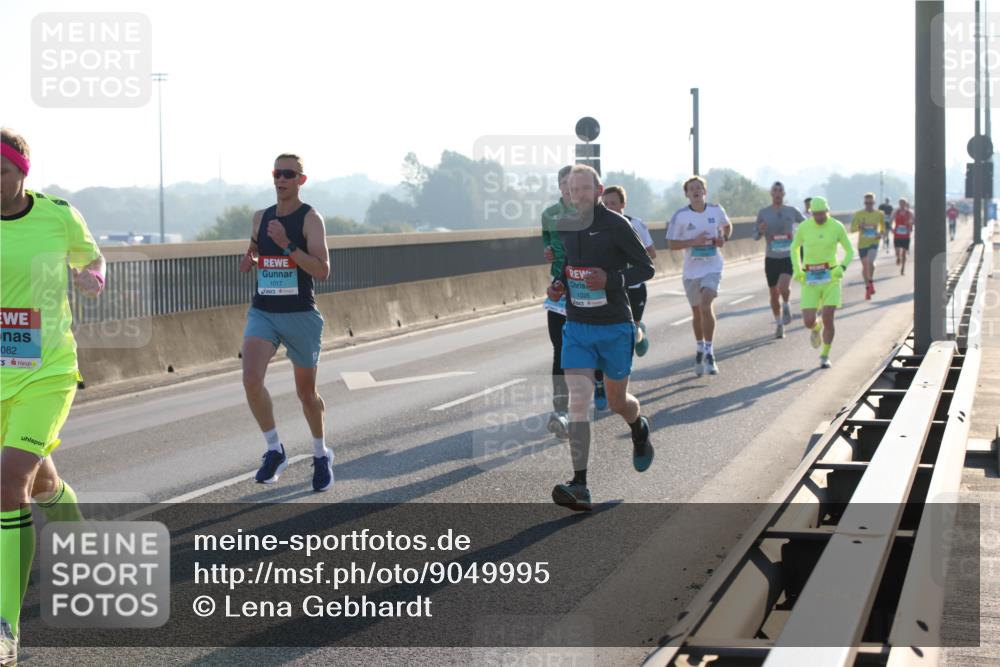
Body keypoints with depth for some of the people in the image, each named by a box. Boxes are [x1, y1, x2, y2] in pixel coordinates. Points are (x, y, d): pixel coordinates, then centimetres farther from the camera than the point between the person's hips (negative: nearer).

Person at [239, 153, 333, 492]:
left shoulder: (310, 219, -8)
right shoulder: (260, 218, 8)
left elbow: (322, 270, -18)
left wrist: (287, 245, -27)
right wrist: (249, 261, 1)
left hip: (301, 315, -3)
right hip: (262, 313, 3)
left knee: (306, 391, 10)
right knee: (251, 380, -20)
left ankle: (321, 455, 33)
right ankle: (275, 450, -3)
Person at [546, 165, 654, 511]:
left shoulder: (616, 224, -11)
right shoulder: (564, 226, 4)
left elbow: (646, 267, -7)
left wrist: (611, 280, -22)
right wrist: (558, 285, 2)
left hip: (615, 328, -3)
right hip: (576, 327, 3)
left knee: (617, 401, 13)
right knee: (578, 400, -13)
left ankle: (639, 428, 52)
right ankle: (580, 487, -17)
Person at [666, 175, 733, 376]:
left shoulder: (716, 210, -2)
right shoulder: (680, 216, -7)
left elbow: (727, 226, 19)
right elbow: (672, 244, -5)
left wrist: (723, 239, -2)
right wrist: (694, 241, -19)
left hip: (713, 268, -1)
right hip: (691, 270, 1)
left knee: (706, 306, -20)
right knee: (697, 312, 13)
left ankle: (709, 353, -12)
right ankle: (700, 349, 34)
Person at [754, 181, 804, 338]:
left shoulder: (792, 211, 0)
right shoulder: (763, 213, 1)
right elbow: (755, 237, 5)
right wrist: (760, 231, -17)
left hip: (789, 257, -2)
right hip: (771, 258, 2)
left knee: (783, 287, -25)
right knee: (774, 294, 6)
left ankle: (786, 307, 7)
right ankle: (779, 325, 24)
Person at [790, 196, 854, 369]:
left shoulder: (837, 227, -7)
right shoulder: (803, 227, -5)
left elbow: (850, 252, 4)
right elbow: (794, 248, 13)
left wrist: (842, 268, -16)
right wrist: (797, 270, -2)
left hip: (831, 278, -1)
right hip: (810, 280, 1)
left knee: (828, 319, -11)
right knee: (808, 322, -7)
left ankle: (825, 356, 11)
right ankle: (816, 327, 33)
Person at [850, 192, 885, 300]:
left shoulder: (879, 214, 1)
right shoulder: (859, 214, -3)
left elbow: (883, 227, 15)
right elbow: (852, 228, -6)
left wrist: (882, 234, -6)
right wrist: (859, 226, -27)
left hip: (874, 242, -1)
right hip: (862, 243, 1)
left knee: (870, 262, -23)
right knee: (865, 265, 10)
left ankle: (871, 282, 1)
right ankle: (868, 287, 25)